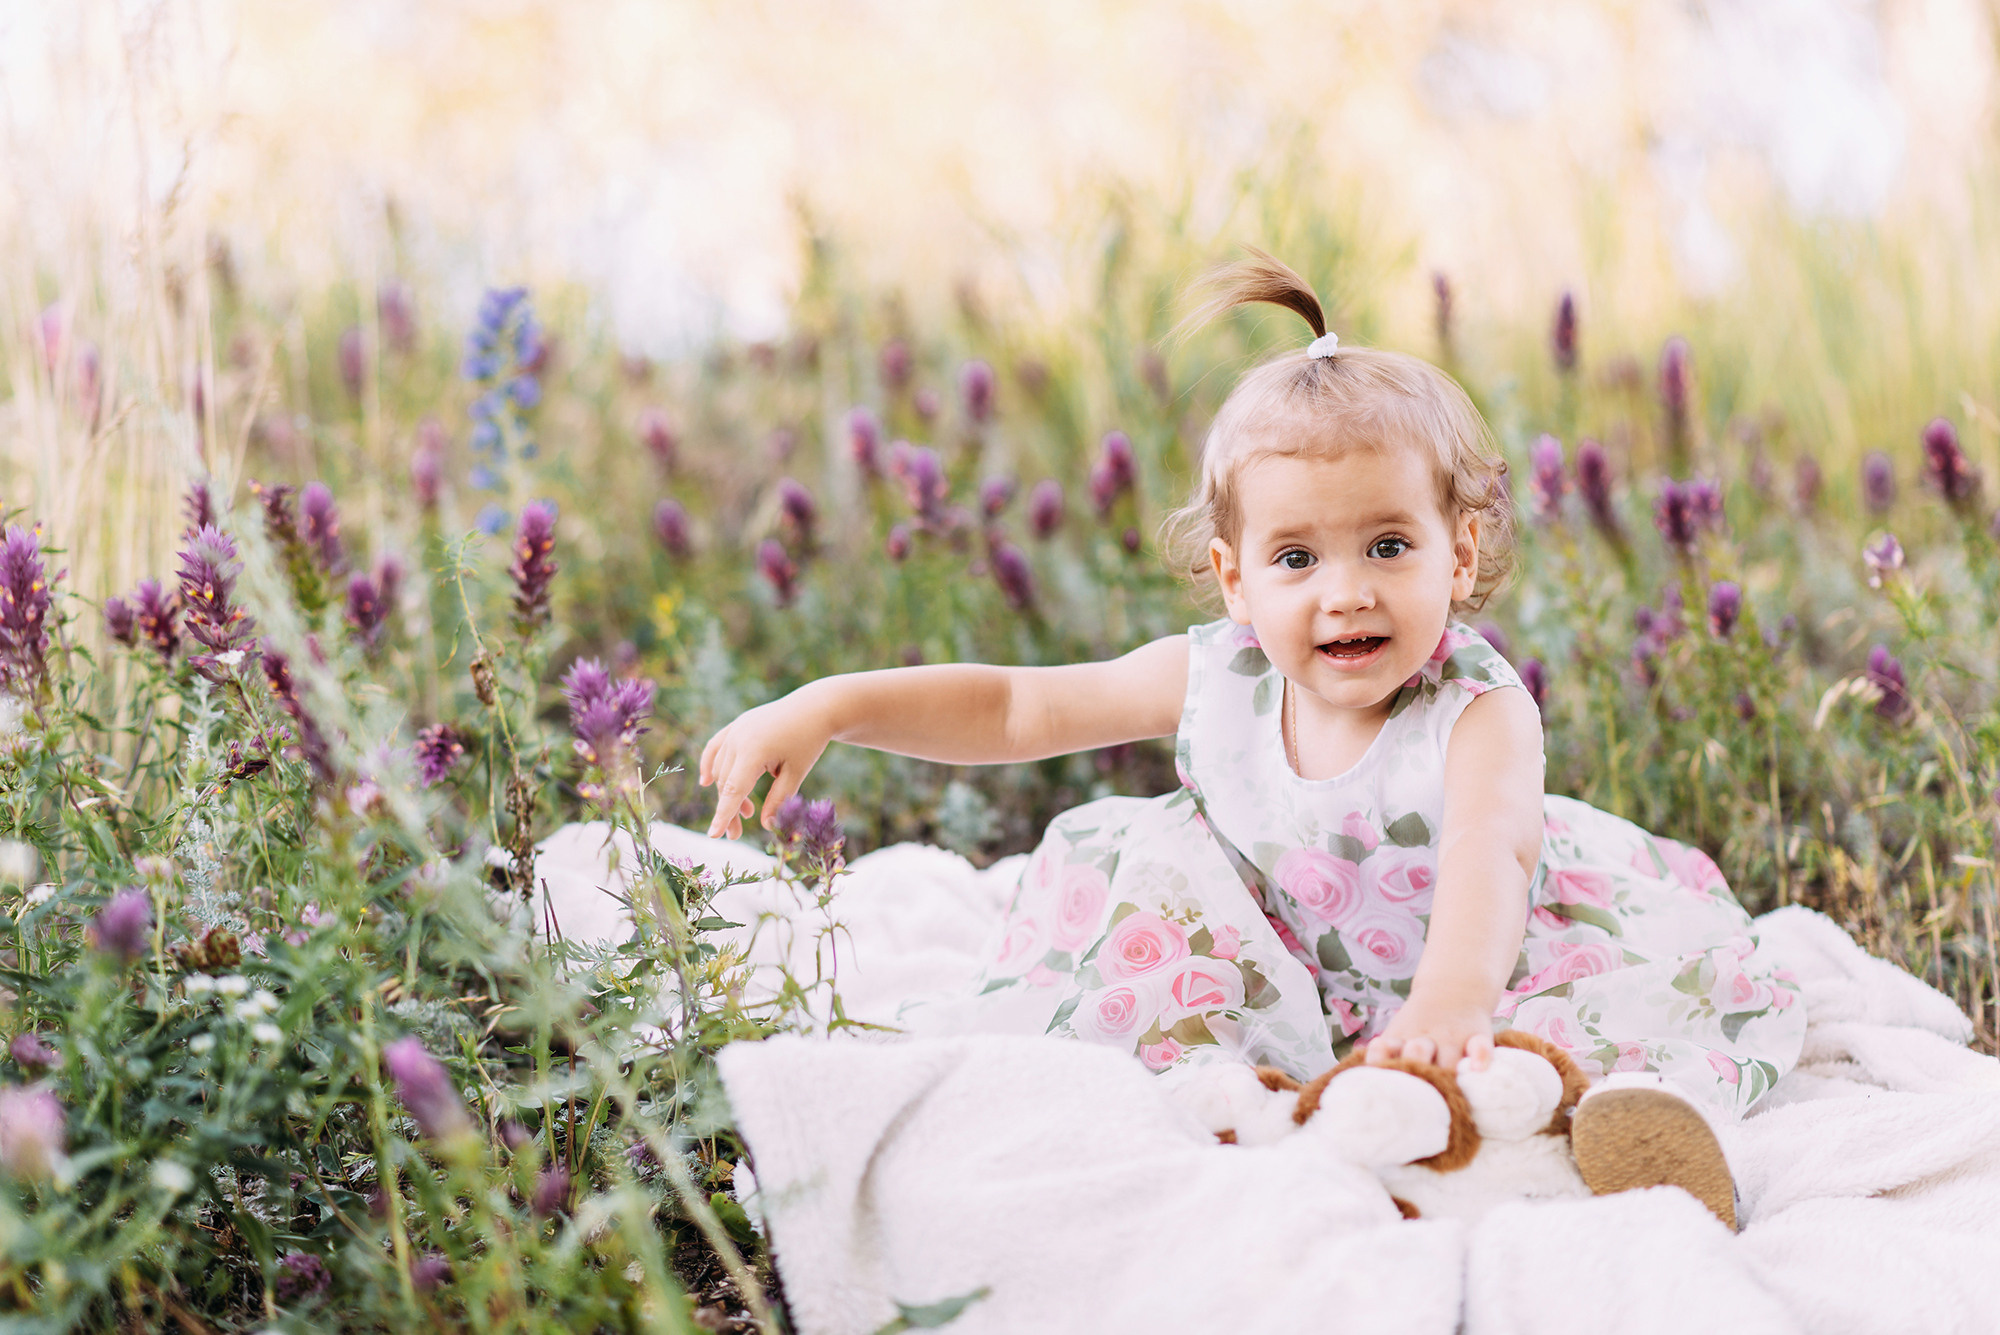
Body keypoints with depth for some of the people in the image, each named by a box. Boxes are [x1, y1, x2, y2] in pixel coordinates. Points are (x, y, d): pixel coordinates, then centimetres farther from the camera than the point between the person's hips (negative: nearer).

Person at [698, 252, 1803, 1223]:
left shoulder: (1481, 715, -24)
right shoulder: (1219, 678, -11)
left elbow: (1487, 859, -46)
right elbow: (1011, 709, -1)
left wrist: (1449, 1000, -68)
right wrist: (829, 705, -12)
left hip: (1465, 964, -4)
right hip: (1278, 990, 4)